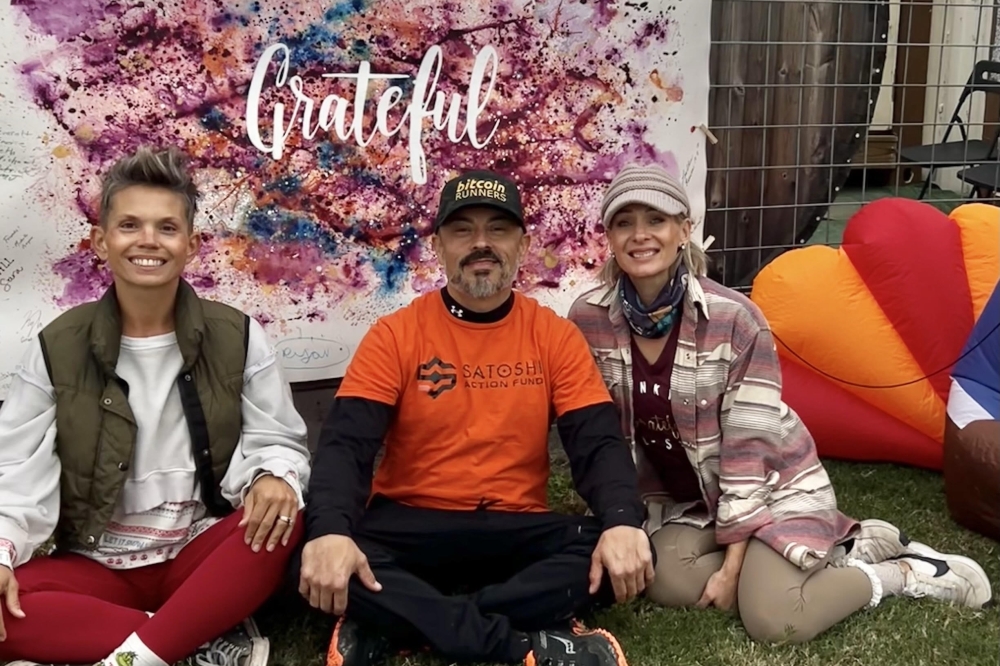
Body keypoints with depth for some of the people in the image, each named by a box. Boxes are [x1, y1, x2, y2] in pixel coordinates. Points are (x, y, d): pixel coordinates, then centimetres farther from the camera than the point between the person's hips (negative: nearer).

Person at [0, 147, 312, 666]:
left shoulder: (237, 337, -2)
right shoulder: (57, 349, -1)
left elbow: (277, 442, -2)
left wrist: (275, 479, -27)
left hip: (203, 555, 0)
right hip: (96, 564, 1)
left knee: (284, 515, -31)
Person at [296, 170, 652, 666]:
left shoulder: (555, 336, 3)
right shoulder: (395, 334, -1)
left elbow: (599, 443, -5)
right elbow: (346, 444, -11)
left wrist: (622, 521, -28)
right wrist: (329, 532, -32)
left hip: (515, 531, 2)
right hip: (410, 527, -1)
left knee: (620, 555, -26)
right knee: (319, 562, -31)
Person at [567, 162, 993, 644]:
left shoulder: (733, 318, -22)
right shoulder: (589, 321, -12)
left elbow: (748, 446, -19)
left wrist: (733, 563, -18)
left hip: (771, 483, -5)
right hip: (683, 496, 5)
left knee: (772, 620, -24)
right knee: (663, 579, -24)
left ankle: (905, 572, 5)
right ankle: (849, 550, -2)